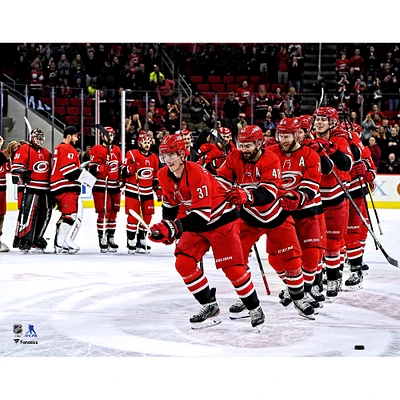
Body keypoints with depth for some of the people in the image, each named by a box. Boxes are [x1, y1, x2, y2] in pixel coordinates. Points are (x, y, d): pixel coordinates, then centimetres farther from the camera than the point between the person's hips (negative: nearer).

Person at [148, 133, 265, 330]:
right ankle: (209, 306, 7)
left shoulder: (196, 173, -31)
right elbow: (170, 202, 14)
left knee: (232, 268, -9)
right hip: (197, 224, 7)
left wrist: (175, 227, -43)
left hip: (221, 219, -7)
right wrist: (166, 228, 11)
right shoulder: (164, 176, -7)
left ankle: (255, 308, 9)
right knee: (183, 263, -6)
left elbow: (203, 213, -35)